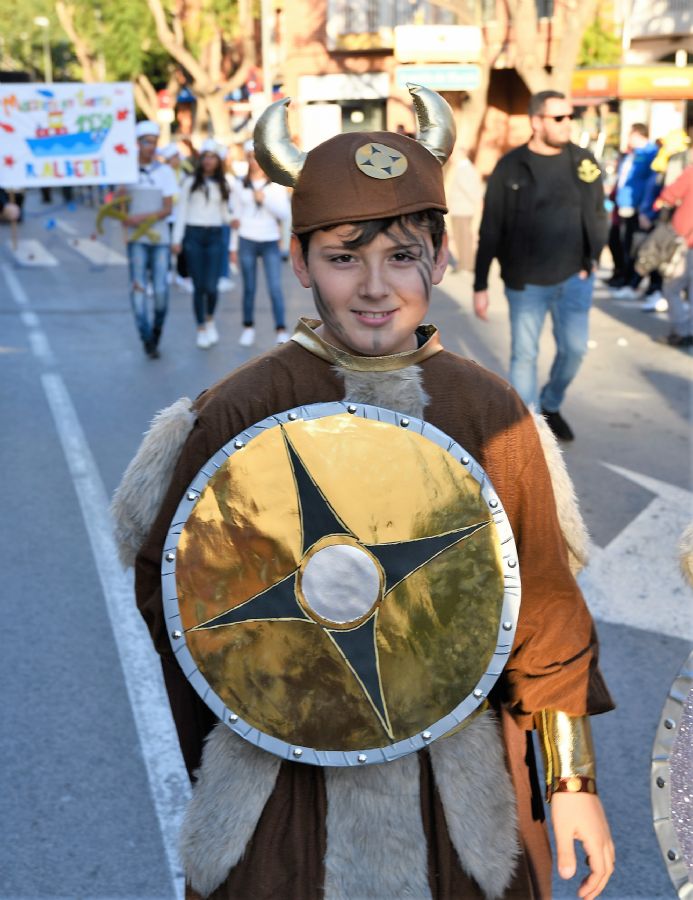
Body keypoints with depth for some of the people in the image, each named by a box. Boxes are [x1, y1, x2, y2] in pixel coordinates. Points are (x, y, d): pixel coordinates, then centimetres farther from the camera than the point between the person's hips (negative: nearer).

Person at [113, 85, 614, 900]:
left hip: (458, 787, 2)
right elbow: (166, 582, 0)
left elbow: (544, 610, -1)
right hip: (278, 789, -1)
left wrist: (573, 780, 2)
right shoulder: (237, 412, -13)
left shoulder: (493, 417, -8)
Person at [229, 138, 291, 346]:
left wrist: (265, 199, -13)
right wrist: (233, 247, 9)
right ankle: (248, 328, 16)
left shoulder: (276, 184, 5)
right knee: (249, 288, 4)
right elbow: (236, 216, 11)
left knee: (275, 288, -10)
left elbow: (284, 212, 0)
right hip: (247, 241, 1)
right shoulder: (240, 184, 8)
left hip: (270, 242, -1)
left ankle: (282, 331, -11)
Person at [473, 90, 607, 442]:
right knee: (525, 355, 4)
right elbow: (490, 231, -5)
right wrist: (480, 286, -5)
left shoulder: (584, 161, 2)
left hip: (574, 278, 3)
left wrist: (591, 261, 2)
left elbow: (598, 215, 11)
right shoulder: (510, 168, -7)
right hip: (526, 282, -3)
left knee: (574, 348, 6)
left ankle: (551, 405, 34)